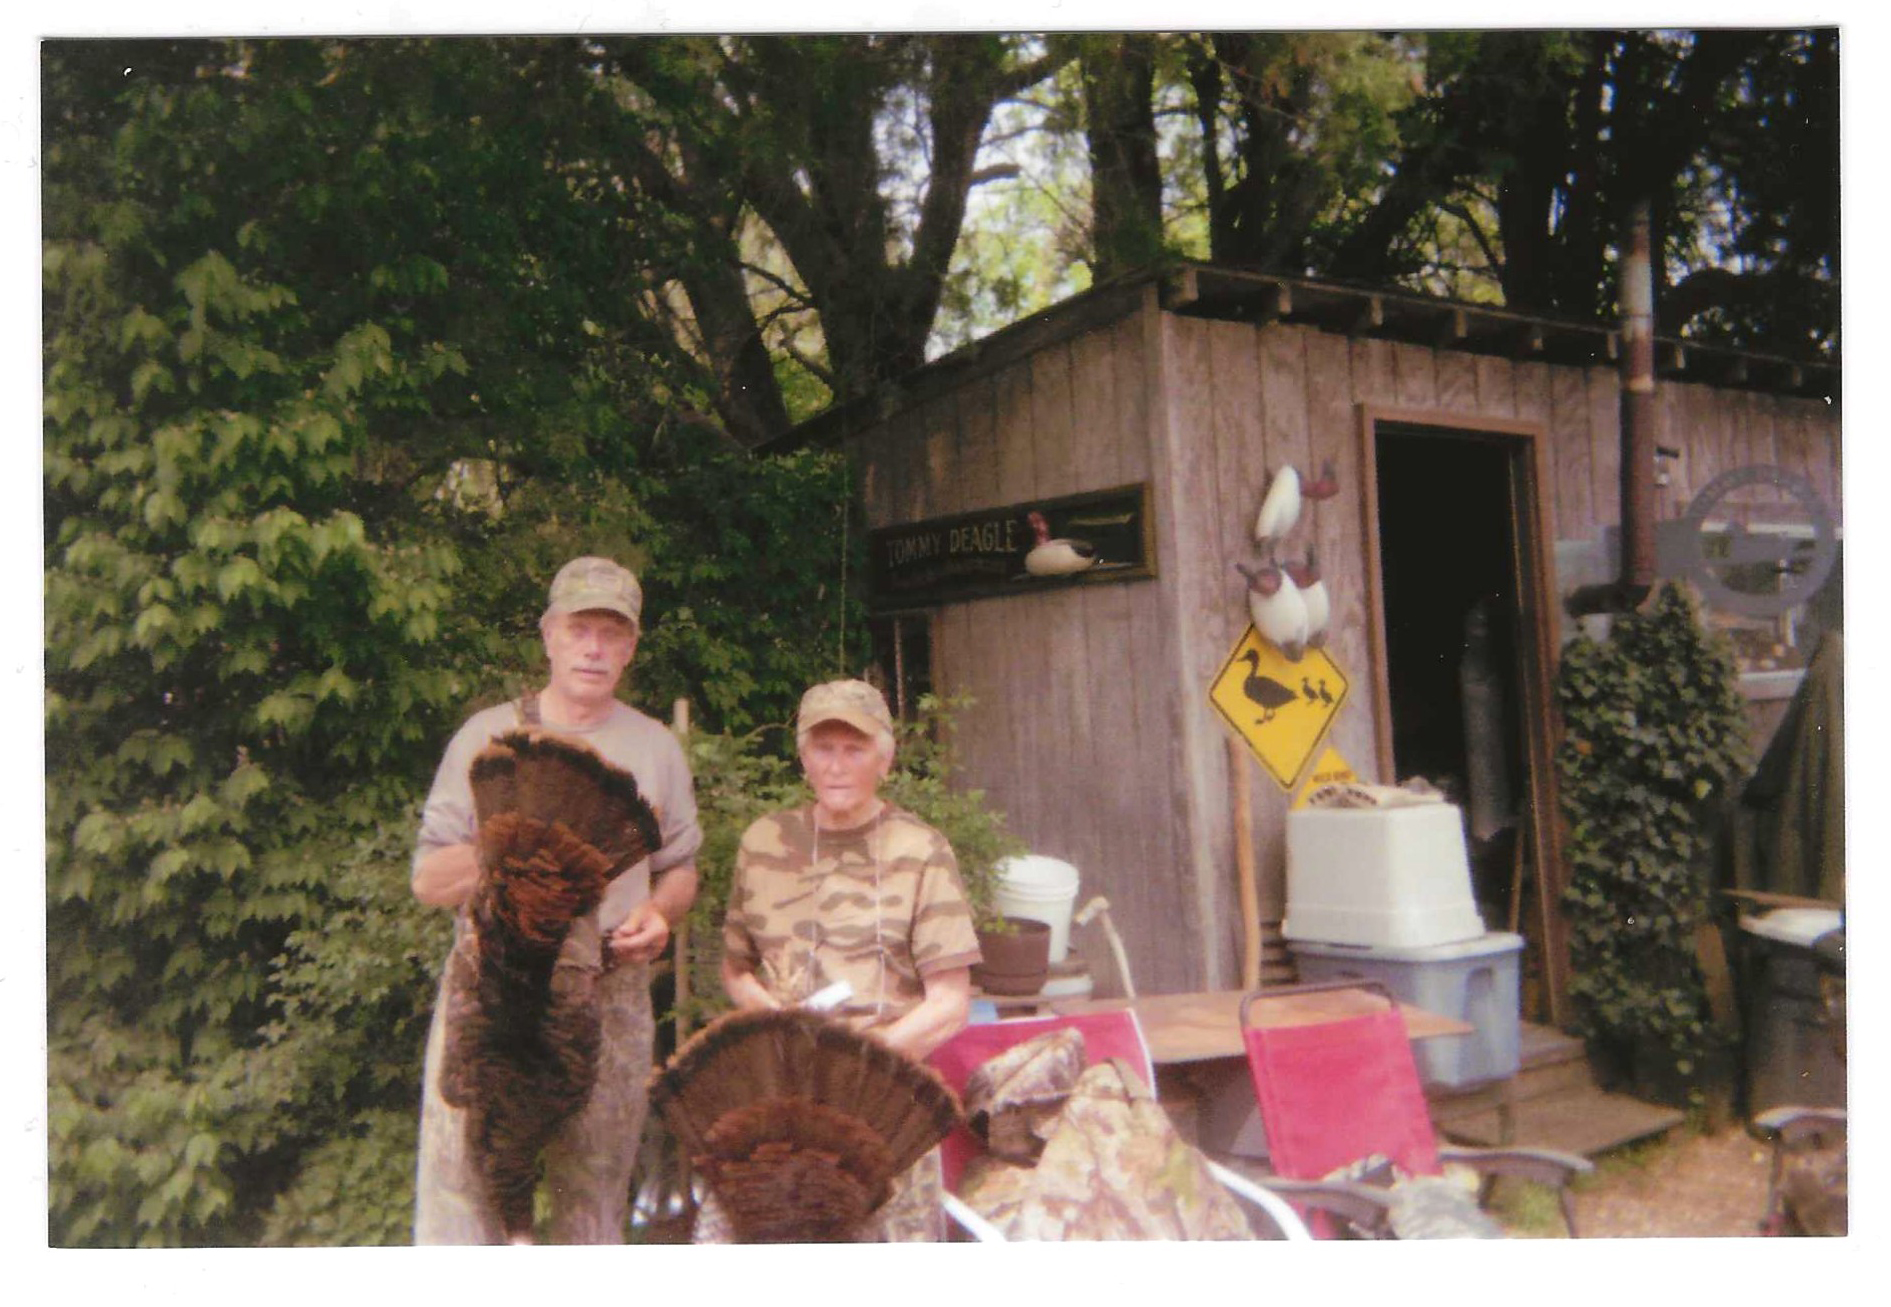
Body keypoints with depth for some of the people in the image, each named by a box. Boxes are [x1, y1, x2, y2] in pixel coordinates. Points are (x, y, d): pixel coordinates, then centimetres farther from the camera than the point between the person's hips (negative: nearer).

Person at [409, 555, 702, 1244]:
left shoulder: (656, 748, 10)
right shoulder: (487, 735, 6)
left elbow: (681, 871, 16)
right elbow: (426, 881, 3)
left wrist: (658, 915, -6)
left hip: (610, 1003, 2)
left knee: (596, 1203, 10)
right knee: (461, 1196, -3)